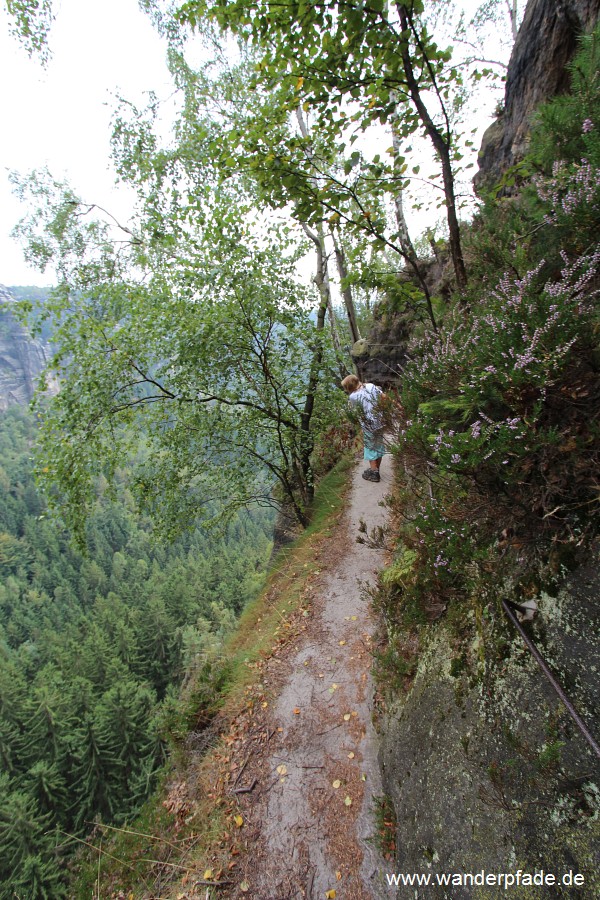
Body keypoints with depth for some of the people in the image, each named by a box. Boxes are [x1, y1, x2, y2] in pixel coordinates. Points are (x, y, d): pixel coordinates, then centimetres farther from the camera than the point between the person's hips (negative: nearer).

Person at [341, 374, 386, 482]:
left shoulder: (353, 396, -17)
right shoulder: (371, 386, -3)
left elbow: (351, 407, 2)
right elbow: (384, 397, 2)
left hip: (369, 426, -6)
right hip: (380, 422, 6)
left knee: (370, 447, 10)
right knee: (379, 445, 19)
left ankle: (374, 473, 18)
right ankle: (376, 470, 35)